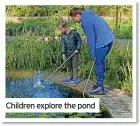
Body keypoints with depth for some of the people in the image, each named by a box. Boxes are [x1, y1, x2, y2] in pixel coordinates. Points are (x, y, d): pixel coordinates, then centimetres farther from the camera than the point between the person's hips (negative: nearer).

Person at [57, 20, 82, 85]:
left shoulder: (73, 32, -16)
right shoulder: (62, 35, -3)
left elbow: (79, 40, -8)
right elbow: (63, 44, -2)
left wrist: (77, 49, -12)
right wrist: (63, 53, -8)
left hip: (74, 52, -5)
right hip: (67, 53, 5)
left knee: (74, 65, -3)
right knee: (69, 66, 12)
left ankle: (75, 78, 5)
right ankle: (71, 78, 23)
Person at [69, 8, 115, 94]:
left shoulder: (85, 21, -13)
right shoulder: (89, 16, 18)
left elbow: (91, 38, -15)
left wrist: (93, 54, -10)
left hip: (103, 42, -10)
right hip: (108, 39, 10)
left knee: (98, 63, -2)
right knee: (100, 62, 17)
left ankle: (100, 88, 4)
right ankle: (99, 84, 26)